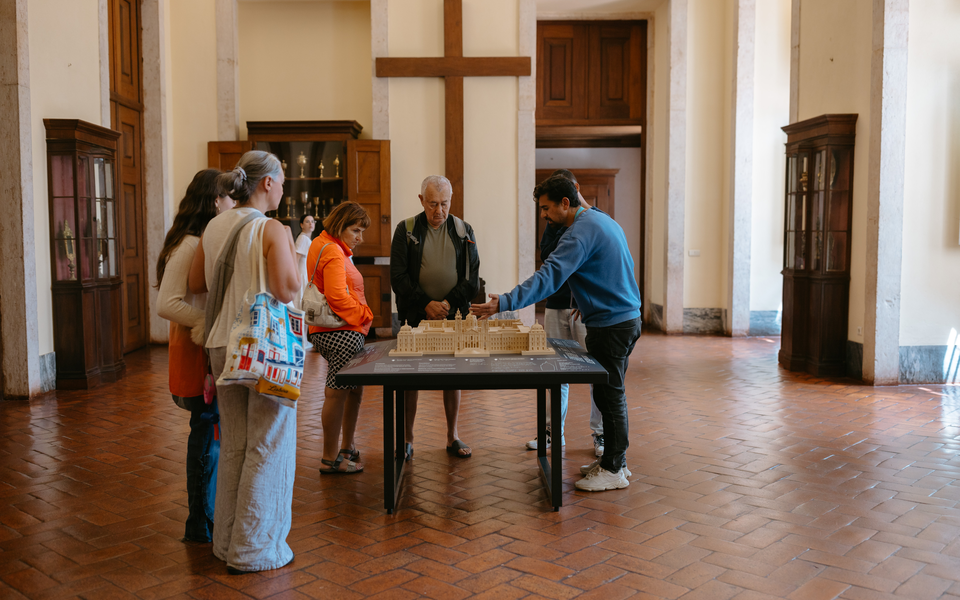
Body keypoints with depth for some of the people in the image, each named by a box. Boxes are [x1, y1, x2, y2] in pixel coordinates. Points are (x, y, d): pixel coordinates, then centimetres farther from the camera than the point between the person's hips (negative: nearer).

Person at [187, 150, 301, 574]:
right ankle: (253, 550, 12)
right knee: (267, 447, 4)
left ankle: (228, 540, 27)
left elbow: (197, 284, 13)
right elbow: (287, 290, -18)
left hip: (223, 344, 7)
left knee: (233, 446, 16)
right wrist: (292, 253, -1)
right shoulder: (273, 230, -13)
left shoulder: (214, 227, 8)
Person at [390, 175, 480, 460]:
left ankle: (453, 437, 19)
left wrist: (450, 303, -11)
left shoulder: (463, 231, 5)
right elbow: (398, 277, -4)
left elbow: (471, 277, 3)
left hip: (453, 317, 2)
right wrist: (426, 303, -13)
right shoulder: (406, 230, 0)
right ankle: (406, 438, 14)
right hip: (415, 316, -1)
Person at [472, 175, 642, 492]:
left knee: (609, 395, -1)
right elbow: (625, 266, 22)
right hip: (626, 317, 10)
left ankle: (614, 470, 9)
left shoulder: (580, 233, -20)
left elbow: (549, 276, -30)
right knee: (610, 392, 17)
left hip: (610, 324, -10)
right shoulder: (602, 220, 12)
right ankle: (613, 458, 28)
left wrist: (504, 303, -35)